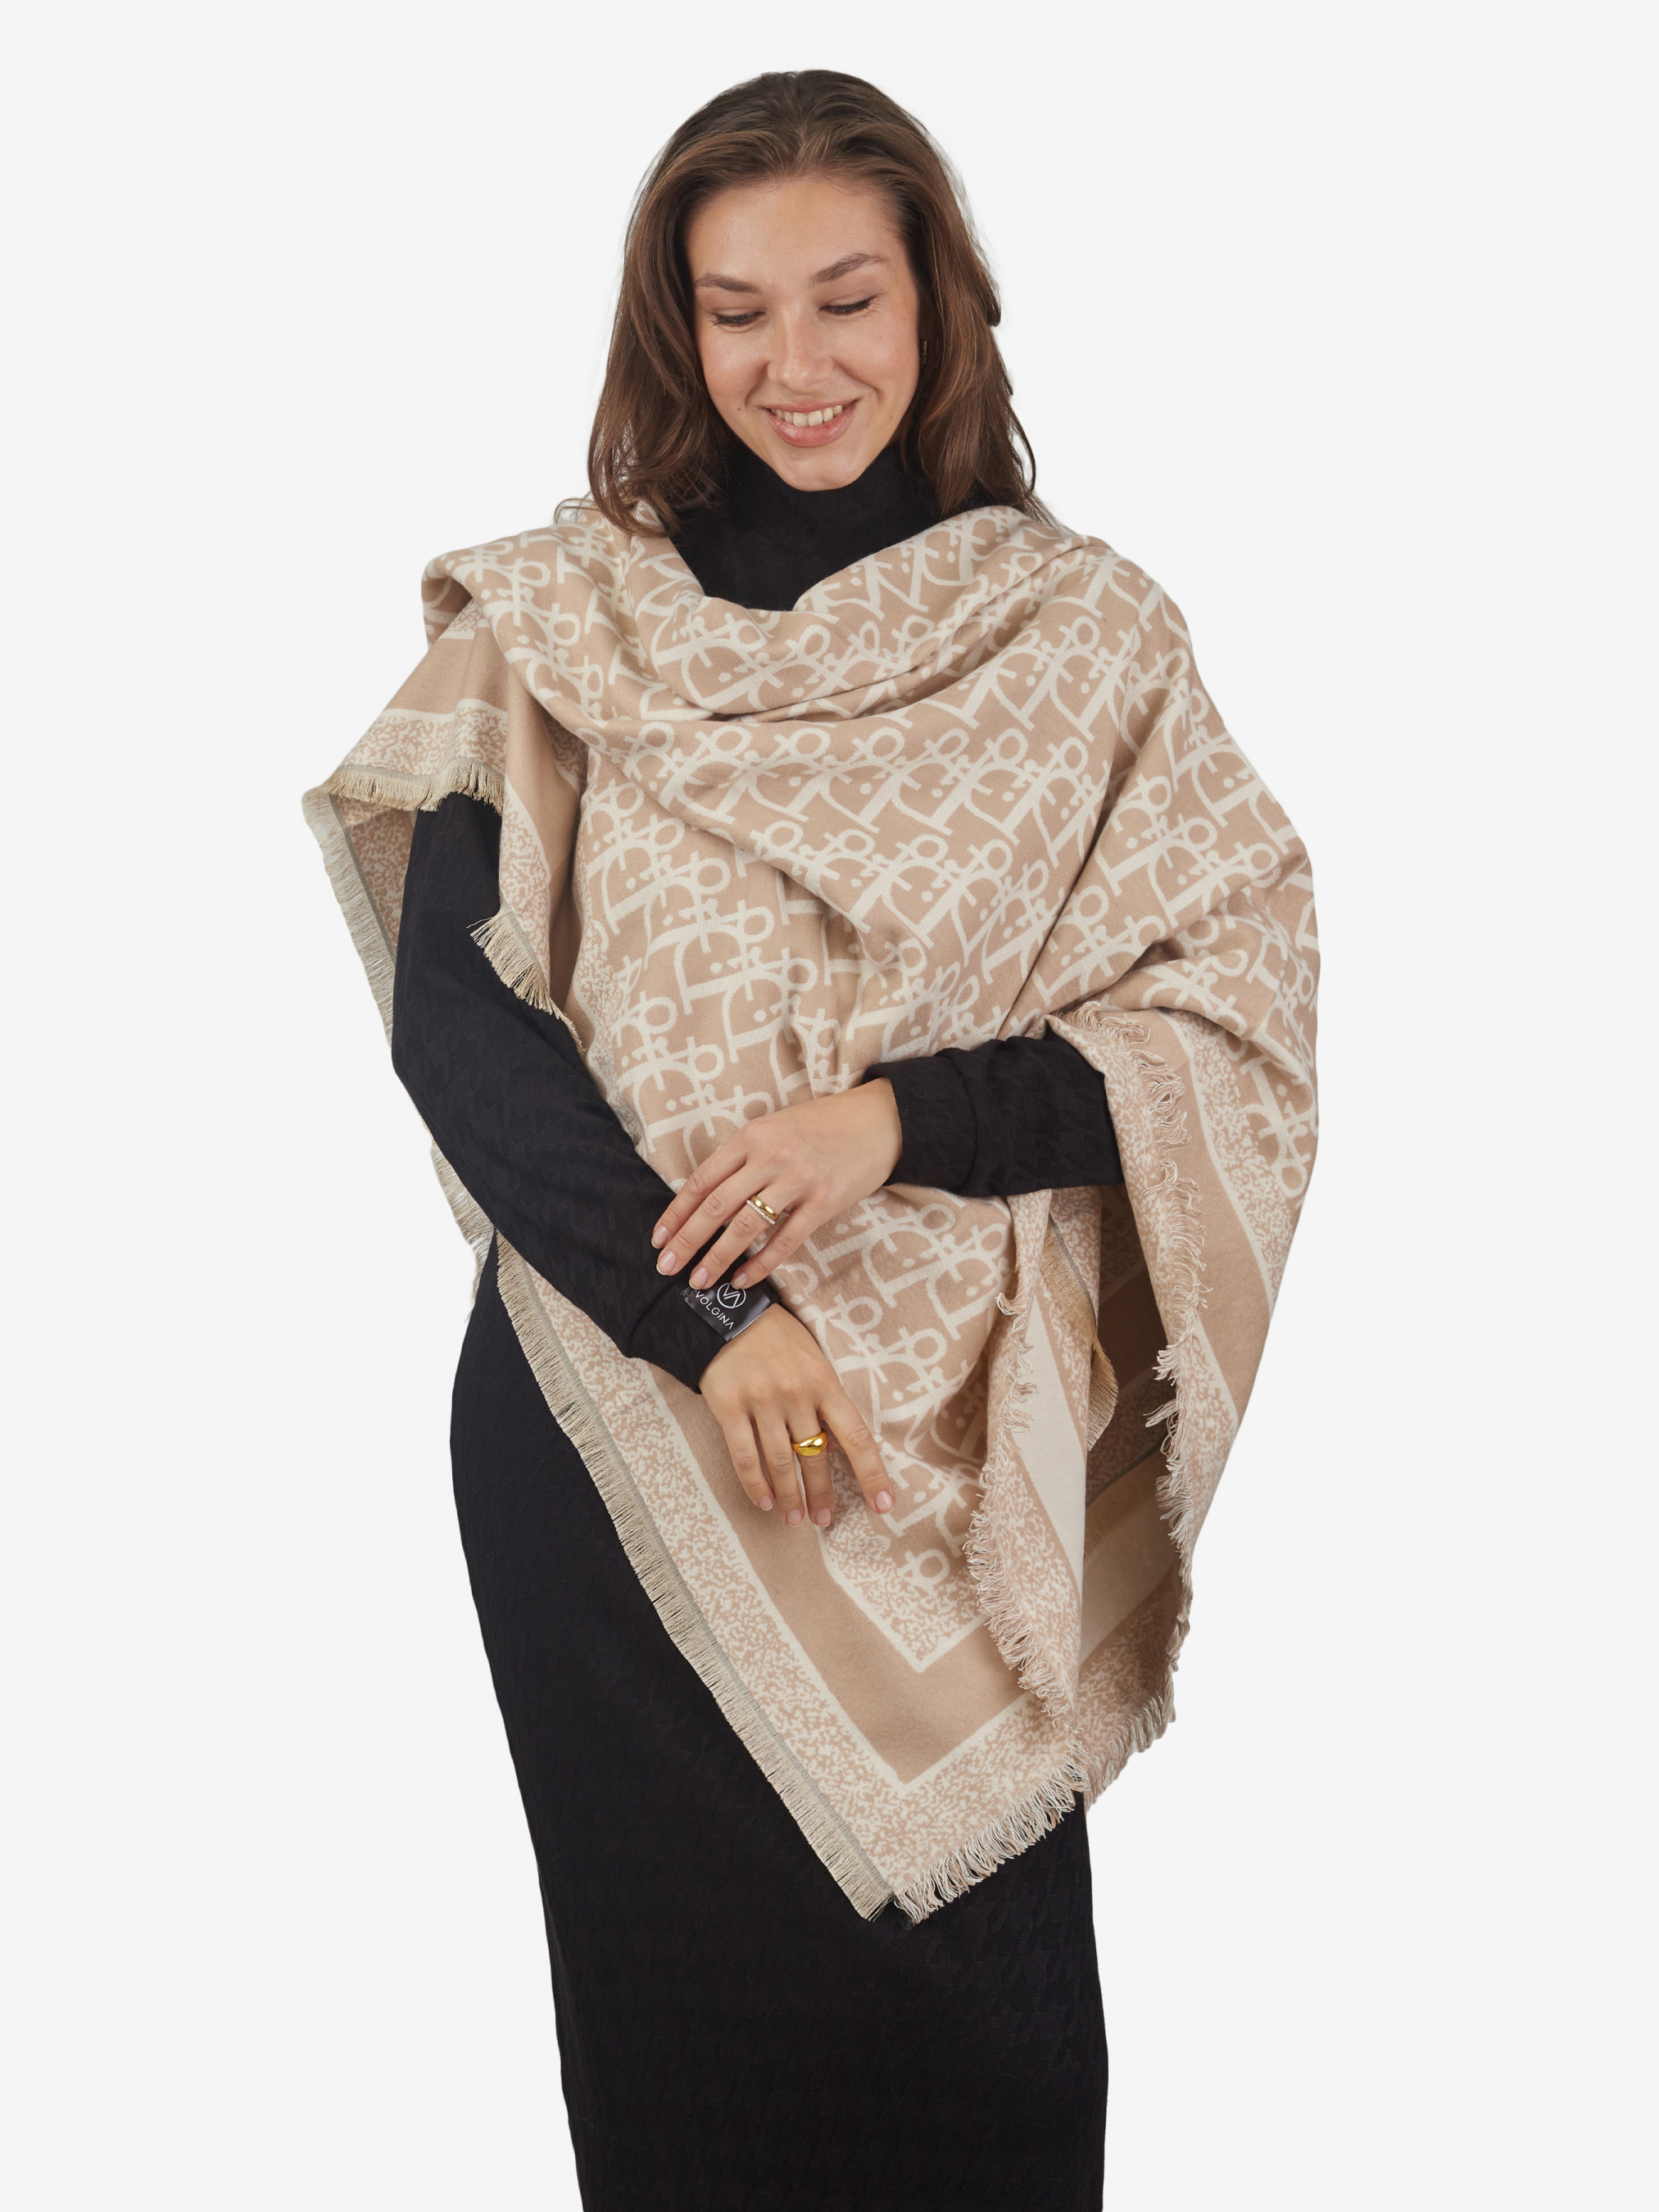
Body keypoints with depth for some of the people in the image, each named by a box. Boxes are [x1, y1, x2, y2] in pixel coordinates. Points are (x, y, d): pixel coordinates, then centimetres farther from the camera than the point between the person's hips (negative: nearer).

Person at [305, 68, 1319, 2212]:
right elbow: (449, 1011, -4)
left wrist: (902, 1116, -16)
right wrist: (705, 1308, -15)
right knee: (689, 1981, 10)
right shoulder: (561, 617, 2)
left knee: (965, 1987, 6)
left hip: (960, 1448, 0)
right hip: (619, 1412, 0)